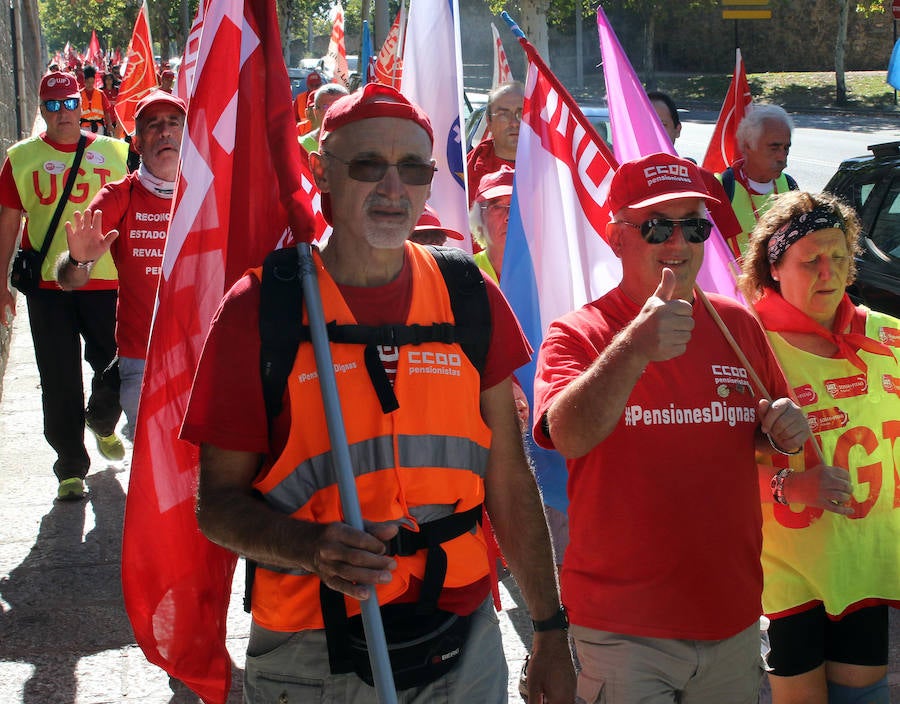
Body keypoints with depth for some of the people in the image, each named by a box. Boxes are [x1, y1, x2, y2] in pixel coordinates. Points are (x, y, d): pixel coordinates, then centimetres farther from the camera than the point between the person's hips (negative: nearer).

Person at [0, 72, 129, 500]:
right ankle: (71, 469, 12)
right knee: (60, 383, 1)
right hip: (48, 285, 0)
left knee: (116, 369, 7)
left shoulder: (115, 153, 5)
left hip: (108, 280, 1)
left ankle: (102, 423, 40)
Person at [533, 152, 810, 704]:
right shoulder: (577, 336, -8)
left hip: (732, 619, 5)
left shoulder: (738, 324, 6)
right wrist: (635, 349, -42)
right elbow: (570, 436, -27)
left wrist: (784, 431, -5)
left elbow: (771, 431, 19)